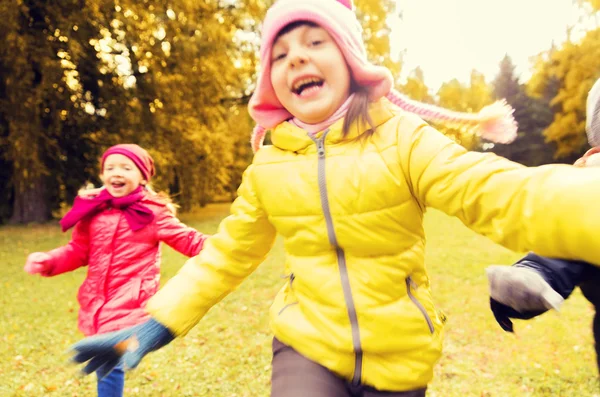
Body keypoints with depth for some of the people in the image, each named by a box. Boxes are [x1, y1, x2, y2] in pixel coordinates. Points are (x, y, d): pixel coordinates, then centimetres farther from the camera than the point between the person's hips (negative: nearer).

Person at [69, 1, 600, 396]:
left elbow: (498, 195, -25)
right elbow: (225, 255, 4)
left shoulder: (401, 137, -11)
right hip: (306, 347, 1)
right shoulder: (269, 165, -3)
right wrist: (156, 324, -2)